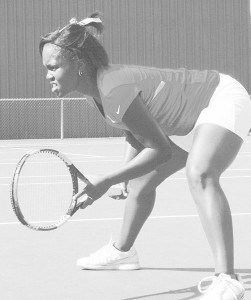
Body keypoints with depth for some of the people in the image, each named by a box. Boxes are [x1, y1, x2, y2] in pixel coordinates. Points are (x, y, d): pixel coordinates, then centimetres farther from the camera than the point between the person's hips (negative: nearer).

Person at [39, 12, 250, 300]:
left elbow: (160, 150, -27)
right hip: (188, 121, 11)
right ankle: (122, 251, 45)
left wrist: (107, 181, -26)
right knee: (141, 181, 21)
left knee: (200, 175, -36)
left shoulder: (114, 90, -33)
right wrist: (125, 175, 3)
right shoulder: (95, 86, -4)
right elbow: (137, 134, 12)